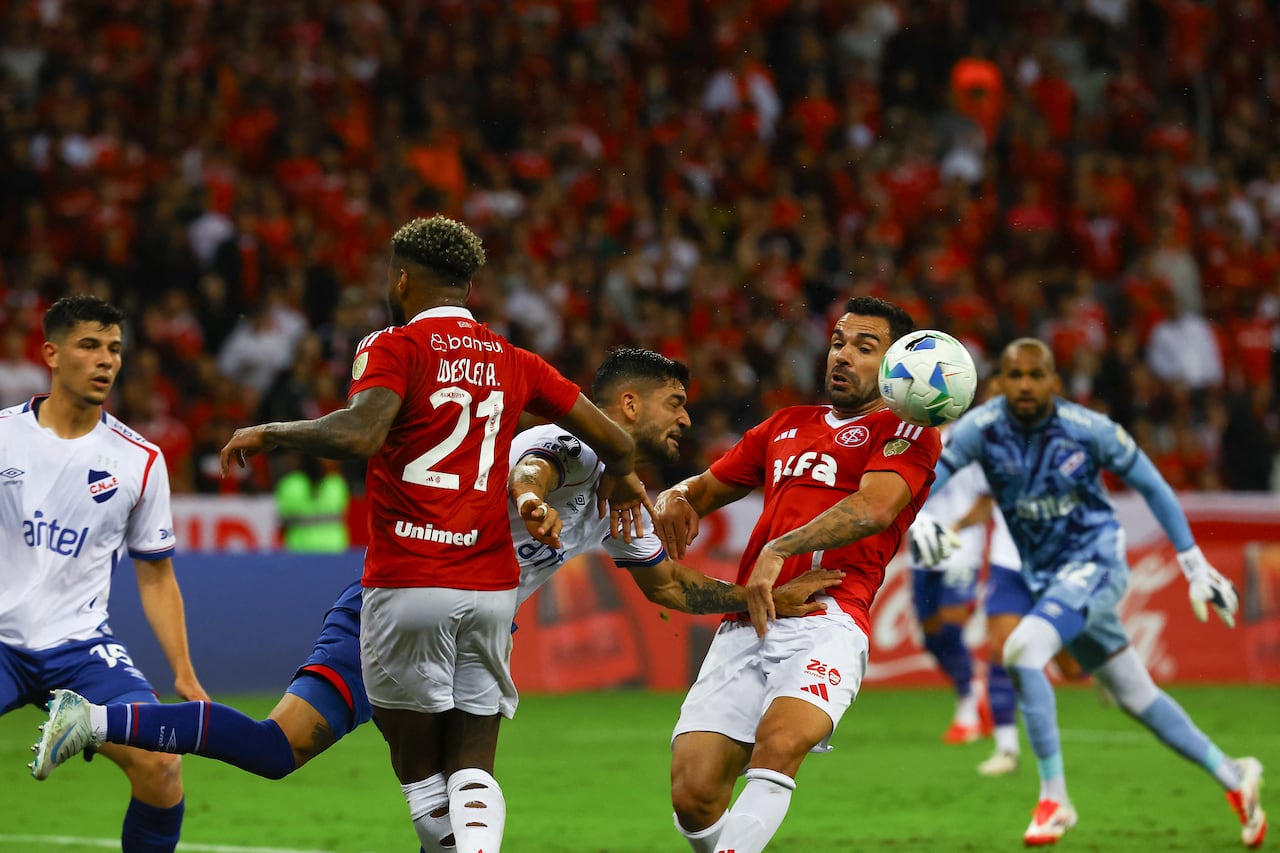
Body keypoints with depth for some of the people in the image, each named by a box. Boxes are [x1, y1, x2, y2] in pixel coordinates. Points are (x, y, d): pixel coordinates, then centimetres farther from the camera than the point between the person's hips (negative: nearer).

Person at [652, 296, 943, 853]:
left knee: (778, 744, -34)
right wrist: (675, 499, 11)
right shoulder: (785, 427, 29)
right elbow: (707, 487, 37)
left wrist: (779, 551, -21)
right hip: (744, 622, 5)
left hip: (826, 619, -5)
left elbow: (873, 510, -9)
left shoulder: (907, 431, 9)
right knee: (693, 796, -10)